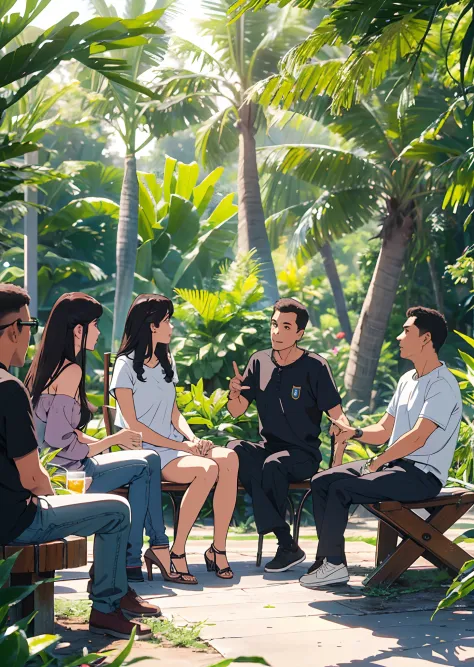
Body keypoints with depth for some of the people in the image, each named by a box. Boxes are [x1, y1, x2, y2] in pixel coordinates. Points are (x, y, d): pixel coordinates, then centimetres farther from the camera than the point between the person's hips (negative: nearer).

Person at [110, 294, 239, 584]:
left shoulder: (166, 361, 19)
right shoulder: (127, 365, -4)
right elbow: (132, 424, -9)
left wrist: (192, 438, -3)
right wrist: (180, 446, -13)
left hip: (173, 447, 7)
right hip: (145, 452, -7)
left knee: (228, 459, -23)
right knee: (207, 469, -32)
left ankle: (218, 549, -20)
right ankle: (176, 553, -23)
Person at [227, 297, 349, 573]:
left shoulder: (315, 367, -6)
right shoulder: (260, 362, 7)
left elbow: (338, 418, -9)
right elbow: (237, 411, 10)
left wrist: (337, 462, -24)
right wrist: (234, 393, -14)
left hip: (303, 454, -4)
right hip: (268, 447, 4)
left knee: (273, 465, -38)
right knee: (234, 449, -30)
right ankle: (286, 544, -35)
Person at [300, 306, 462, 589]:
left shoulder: (443, 385, -14)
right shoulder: (408, 380, 16)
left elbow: (417, 437, -23)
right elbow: (383, 431, 16)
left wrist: (377, 462, -17)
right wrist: (355, 433, -4)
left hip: (423, 475, -9)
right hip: (395, 464, 9)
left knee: (342, 487, -23)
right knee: (322, 481, -3)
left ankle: (333, 563, -14)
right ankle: (331, 558, -7)